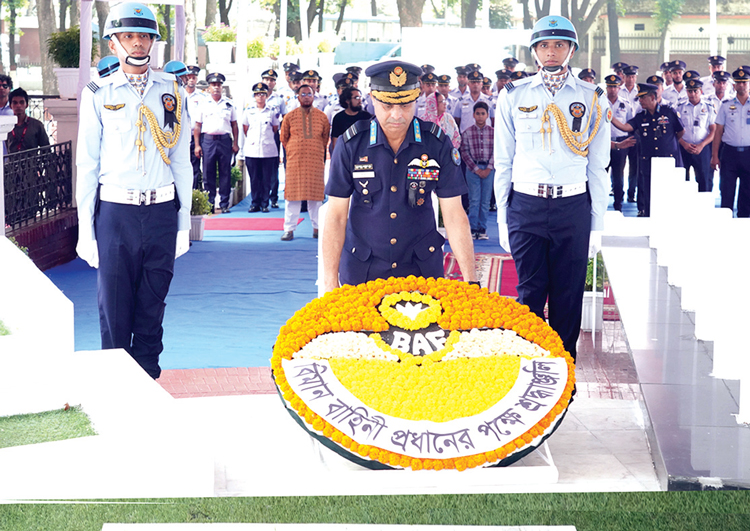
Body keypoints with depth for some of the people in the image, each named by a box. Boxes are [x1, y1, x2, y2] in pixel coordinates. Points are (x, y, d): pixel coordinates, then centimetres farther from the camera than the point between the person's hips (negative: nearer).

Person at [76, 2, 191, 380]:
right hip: (116, 211, -2)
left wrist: (184, 222, 8)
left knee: (152, 306, 8)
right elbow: (87, 165, 3)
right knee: (114, 308, 2)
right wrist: (86, 229, -1)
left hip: (162, 211, 2)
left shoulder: (172, 93, 8)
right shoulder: (99, 95, 2)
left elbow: (181, 162, 11)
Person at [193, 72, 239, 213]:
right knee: (208, 173, 1)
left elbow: (234, 125, 11)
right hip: (207, 140, 0)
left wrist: (235, 143, 4)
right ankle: (209, 203, 8)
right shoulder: (203, 104, 7)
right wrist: (197, 145, 0)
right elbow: (197, 126, 6)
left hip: (225, 140, 1)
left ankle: (224, 204, 8)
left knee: (225, 173, 2)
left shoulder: (229, 104, 10)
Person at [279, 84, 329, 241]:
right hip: (295, 162, -1)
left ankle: (317, 228, 11)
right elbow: (284, 138, 14)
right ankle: (289, 229, 2)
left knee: (316, 195, 3)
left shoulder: (322, 117, 6)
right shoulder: (290, 117, 4)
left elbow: (326, 138, 16)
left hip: (316, 162, 1)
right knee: (293, 194, -1)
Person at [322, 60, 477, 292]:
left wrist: (470, 281, -10)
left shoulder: (437, 144, -6)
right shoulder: (351, 144, -7)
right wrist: (330, 282, -9)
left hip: (422, 268, 0)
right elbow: (336, 216, -5)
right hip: (361, 271, 0)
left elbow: (454, 215, -5)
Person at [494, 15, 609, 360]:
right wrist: (503, 218, 6)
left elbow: (598, 167, 7)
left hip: (573, 206, 0)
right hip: (526, 205, 0)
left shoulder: (591, 99, 6)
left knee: (568, 293, 4)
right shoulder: (514, 96, 6)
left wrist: (597, 223, 4)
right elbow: (503, 162, 9)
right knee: (530, 291, -1)